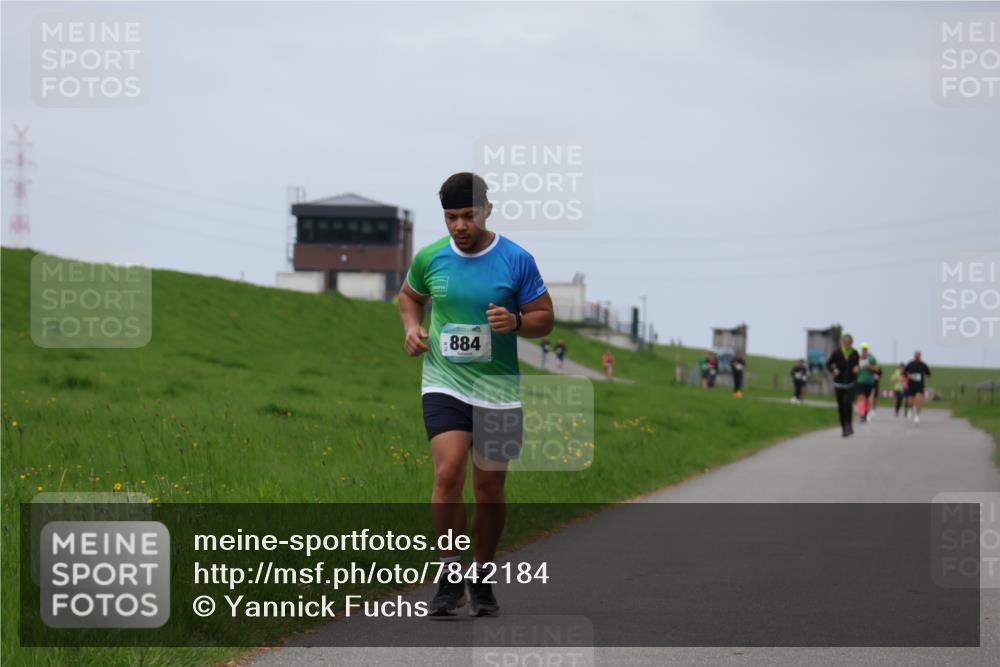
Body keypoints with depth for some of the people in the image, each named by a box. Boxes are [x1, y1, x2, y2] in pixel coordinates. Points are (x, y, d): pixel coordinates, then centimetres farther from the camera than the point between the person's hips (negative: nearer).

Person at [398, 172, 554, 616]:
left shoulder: (517, 260, -3)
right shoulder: (430, 258, 2)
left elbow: (544, 318, 3)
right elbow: (410, 295, 23)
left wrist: (516, 322, -18)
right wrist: (411, 326, 3)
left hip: (498, 389, 0)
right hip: (444, 383, 0)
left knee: (490, 487, 6)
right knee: (448, 473, -18)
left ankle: (481, 577, 23)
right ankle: (450, 572, -7)